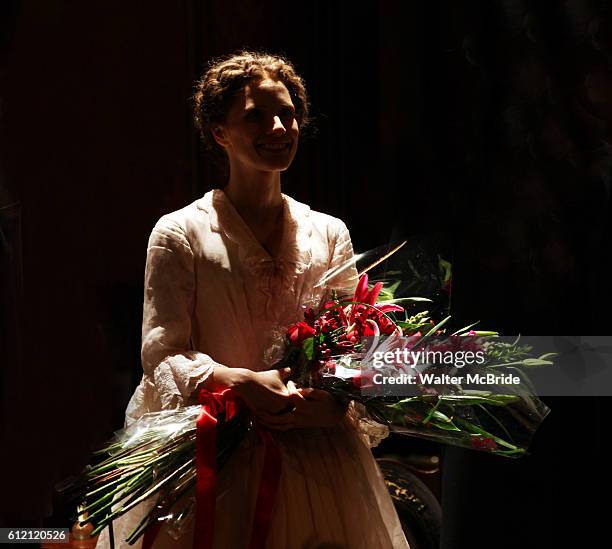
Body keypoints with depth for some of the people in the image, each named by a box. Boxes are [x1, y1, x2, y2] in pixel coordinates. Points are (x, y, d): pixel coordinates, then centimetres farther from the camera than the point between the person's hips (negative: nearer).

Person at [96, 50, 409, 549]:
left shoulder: (330, 234, 8)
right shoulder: (180, 235, -2)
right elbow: (161, 353, -7)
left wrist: (334, 401, -16)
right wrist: (241, 382, -24)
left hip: (320, 460, 3)